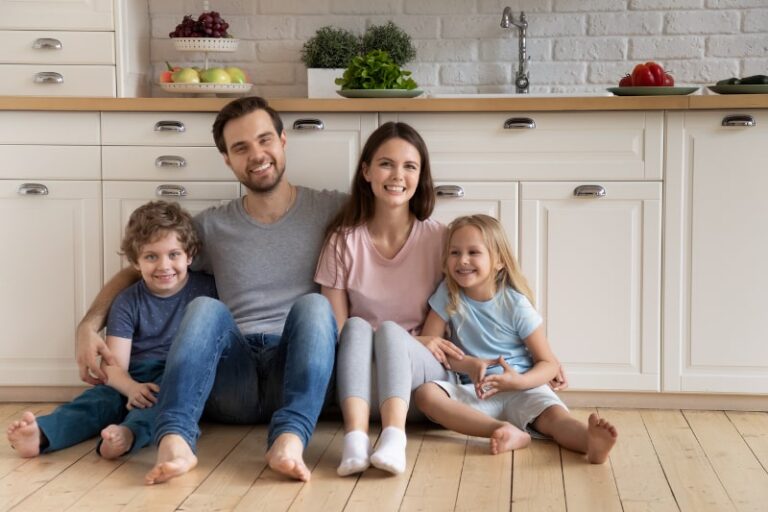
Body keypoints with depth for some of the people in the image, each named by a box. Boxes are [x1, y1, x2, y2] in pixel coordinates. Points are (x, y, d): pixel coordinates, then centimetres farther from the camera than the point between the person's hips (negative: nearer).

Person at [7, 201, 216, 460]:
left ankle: (130, 433, -62)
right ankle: (42, 433, -53)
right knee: (101, 397, -27)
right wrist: (132, 388, -27)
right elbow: (115, 365, -4)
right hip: (136, 382, 2)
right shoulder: (128, 302, 5)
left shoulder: (205, 289, 4)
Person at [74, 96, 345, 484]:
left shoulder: (333, 211, 10)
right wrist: (89, 324, 4)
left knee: (314, 304, -30)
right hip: (233, 374, 1)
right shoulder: (212, 226, 16)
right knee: (205, 307, -27)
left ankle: (290, 440, -51)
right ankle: (175, 441, -49)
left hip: (293, 370, -1)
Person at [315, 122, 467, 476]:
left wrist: (396, 339, -8)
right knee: (357, 326, -29)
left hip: (423, 370, 0)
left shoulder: (438, 239, 2)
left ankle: (394, 438, -51)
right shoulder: (343, 241, 1)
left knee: (389, 329, -30)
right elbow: (338, 330, -3)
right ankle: (355, 438, -49)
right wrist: (417, 340, -12)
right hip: (359, 373, 0)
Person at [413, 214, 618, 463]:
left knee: (554, 415, -32)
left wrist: (518, 381, -25)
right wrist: (468, 364, -15)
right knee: (424, 393, -28)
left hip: (521, 389, -1)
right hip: (474, 391, 2)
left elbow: (549, 363, -4)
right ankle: (505, 431, -43)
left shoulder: (516, 305, -5)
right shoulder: (448, 294, 1)